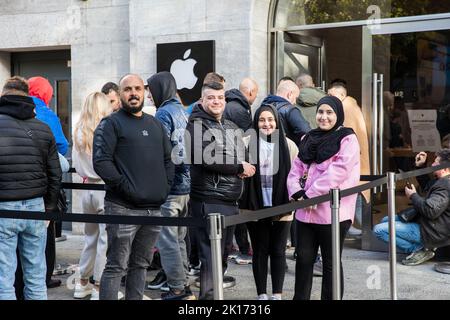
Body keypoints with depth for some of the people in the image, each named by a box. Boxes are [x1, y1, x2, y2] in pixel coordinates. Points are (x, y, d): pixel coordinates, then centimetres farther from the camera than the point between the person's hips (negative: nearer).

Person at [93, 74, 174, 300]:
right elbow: (101, 161, -13)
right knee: (116, 267, -4)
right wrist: (124, 186, -16)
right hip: (123, 208, -6)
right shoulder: (111, 124, -2)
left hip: (154, 207, 7)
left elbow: (167, 159, 22)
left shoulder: (154, 124, 19)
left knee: (141, 265, 14)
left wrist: (165, 186, 8)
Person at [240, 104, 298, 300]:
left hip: (281, 208, 1)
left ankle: (277, 294, 19)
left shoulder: (288, 145, 5)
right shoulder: (247, 143, -1)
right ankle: (262, 294, 19)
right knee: (260, 251, 8)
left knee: (278, 251, 8)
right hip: (255, 207, -1)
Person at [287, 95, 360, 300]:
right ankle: (300, 298, 22)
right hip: (306, 211, 5)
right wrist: (297, 192, -9)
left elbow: (338, 172, -16)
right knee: (303, 258, 10)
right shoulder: (308, 139, 15)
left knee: (330, 263, 7)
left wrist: (310, 194, -18)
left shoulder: (347, 139, -4)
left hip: (332, 211, -5)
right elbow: (296, 169, 10)